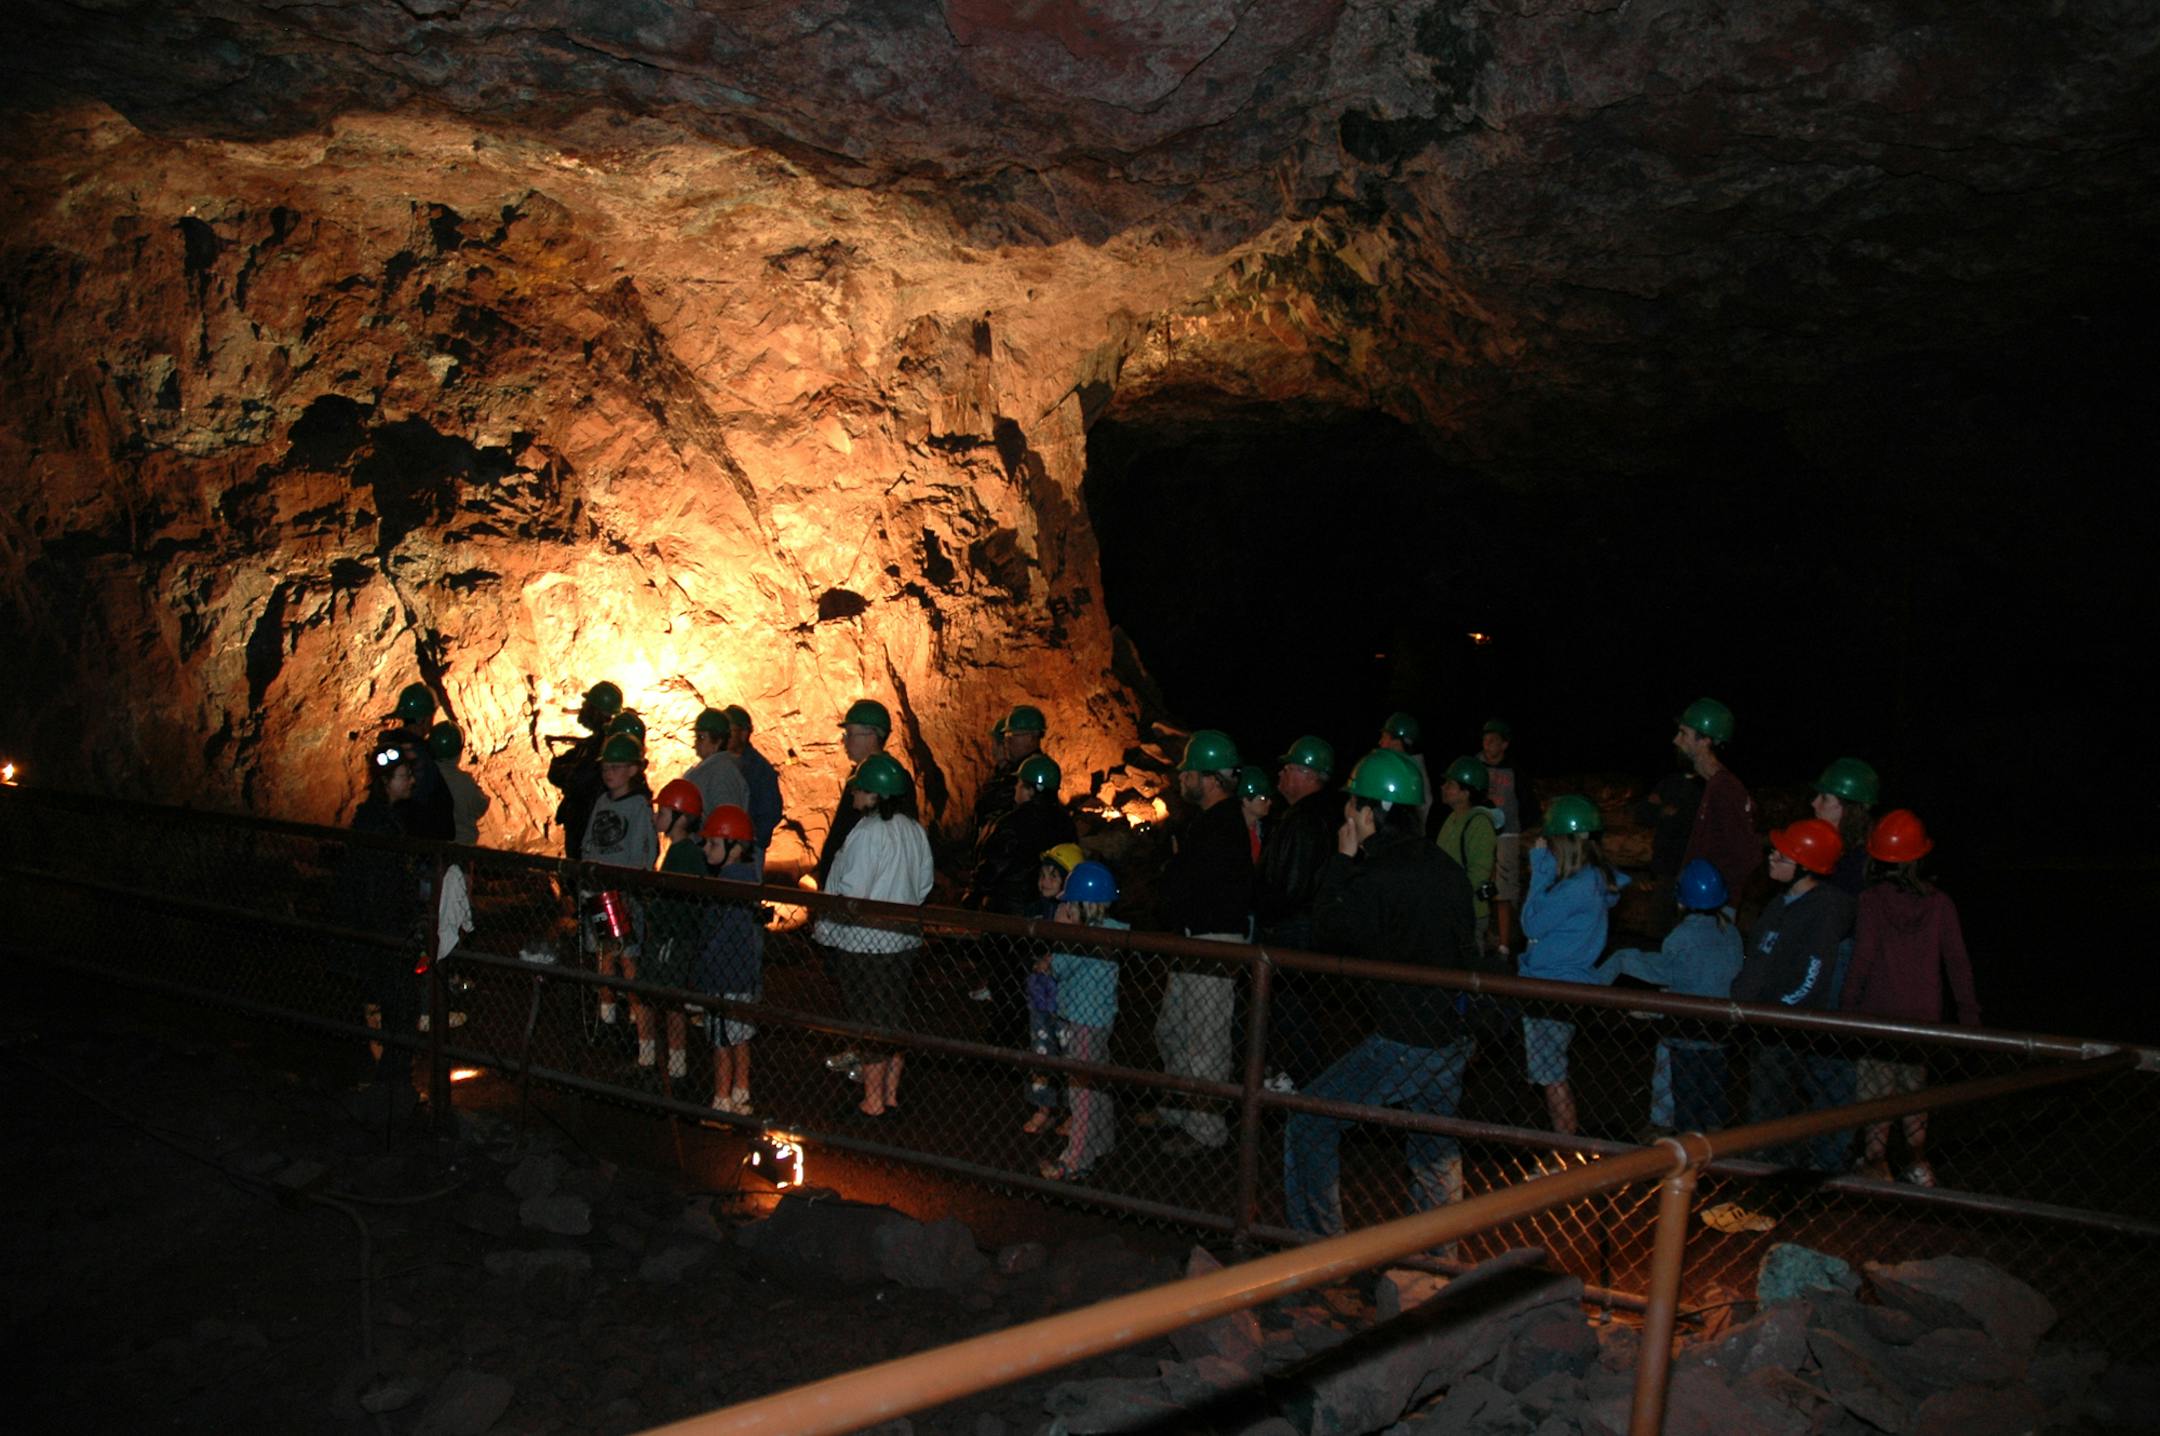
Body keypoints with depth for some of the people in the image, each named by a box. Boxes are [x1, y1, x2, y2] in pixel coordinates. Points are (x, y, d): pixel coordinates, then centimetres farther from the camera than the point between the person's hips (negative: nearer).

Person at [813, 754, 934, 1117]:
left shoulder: (868, 832, -20)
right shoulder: (914, 830, 3)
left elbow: (851, 892, -21)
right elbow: (924, 884, 12)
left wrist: (823, 926, -8)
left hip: (863, 944, -7)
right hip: (902, 941, 8)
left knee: (868, 1022, 3)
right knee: (894, 1017, 16)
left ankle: (873, 1101, 11)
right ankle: (891, 1093, 25)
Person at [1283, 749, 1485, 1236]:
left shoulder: (1376, 879, -20)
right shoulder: (1447, 869, 4)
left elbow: (1329, 933, -6)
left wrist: (1342, 860, -1)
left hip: (1400, 1044, -8)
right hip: (1452, 1039, 8)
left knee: (1309, 1124, 6)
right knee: (1436, 1150, 22)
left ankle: (1318, 1245, 10)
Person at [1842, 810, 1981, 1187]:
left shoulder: (1871, 901, -13)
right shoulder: (1938, 902, -4)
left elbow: (1862, 959, -13)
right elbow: (1957, 961, 1)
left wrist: (1847, 1007, -5)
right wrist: (1969, 1014, 9)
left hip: (1878, 1013, -3)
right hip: (1923, 1014, 4)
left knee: (1876, 1090, 6)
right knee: (1915, 1087, 18)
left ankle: (1877, 1163, 10)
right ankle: (1917, 1163, 26)